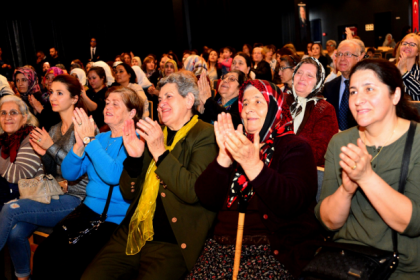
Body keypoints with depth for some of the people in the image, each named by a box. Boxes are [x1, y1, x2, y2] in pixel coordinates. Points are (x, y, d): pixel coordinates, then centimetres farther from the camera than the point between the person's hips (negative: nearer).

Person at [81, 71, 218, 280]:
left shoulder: (205, 135, -3)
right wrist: (134, 157, -5)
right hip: (132, 235, 5)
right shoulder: (154, 133, 13)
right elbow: (128, 194, 12)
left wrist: (160, 151, -20)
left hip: (171, 242, -5)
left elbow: (194, 192, -17)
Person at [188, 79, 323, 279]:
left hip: (275, 248, -4)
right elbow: (207, 200, 3)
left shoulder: (294, 147, 2)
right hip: (224, 245, 4)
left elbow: (292, 204, -17)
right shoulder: (238, 143, 14)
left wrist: (253, 164, -27)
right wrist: (224, 156, -10)